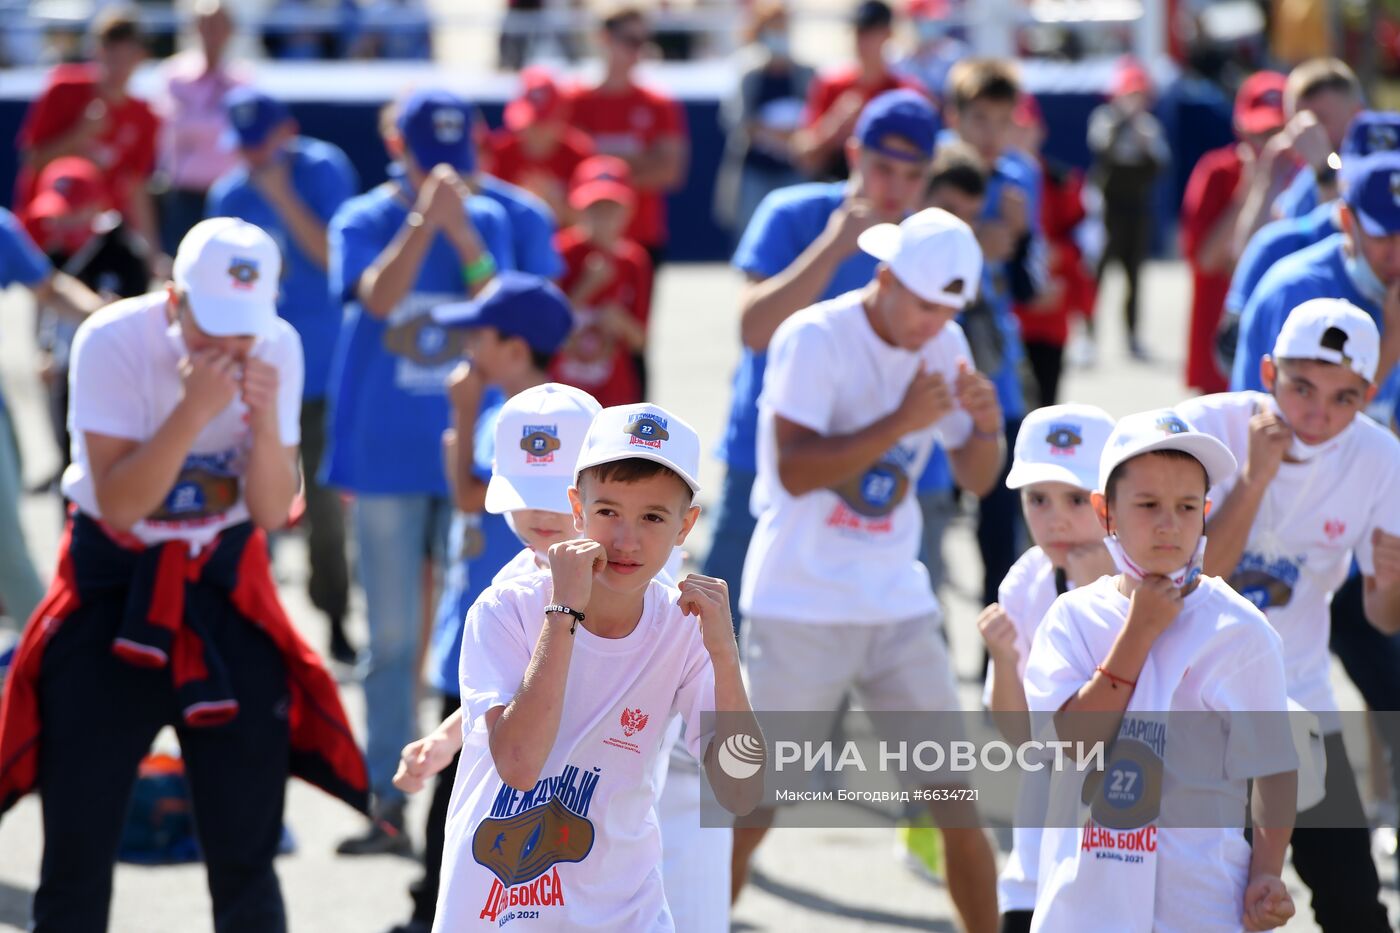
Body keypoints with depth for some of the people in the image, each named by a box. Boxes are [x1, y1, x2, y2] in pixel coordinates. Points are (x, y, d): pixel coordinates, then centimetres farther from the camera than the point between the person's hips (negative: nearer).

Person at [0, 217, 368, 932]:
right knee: (79, 840, -1)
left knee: (244, 846, 1)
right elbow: (119, 502, -22)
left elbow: (274, 512, -6)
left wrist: (266, 419, -23)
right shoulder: (113, 342, -18)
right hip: (113, 588, -2)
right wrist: (194, 410, -32)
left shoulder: (277, 349, -7)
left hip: (227, 585, 2)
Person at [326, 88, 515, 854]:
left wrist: (461, 231, -21)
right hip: (387, 458, -1)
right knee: (393, 636, 3)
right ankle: (387, 803, 7)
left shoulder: (487, 220, 4)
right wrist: (423, 217, -27)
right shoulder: (364, 221, -2)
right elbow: (378, 297, -20)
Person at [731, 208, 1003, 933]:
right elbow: (796, 471, -22)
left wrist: (986, 426, -11)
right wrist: (903, 422, -25)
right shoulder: (815, 338, -14)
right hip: (801, 605, -5)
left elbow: (976, 478, 11)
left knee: (954, 797, 3)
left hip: (898, 602, 5)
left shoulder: (945, 347, 5)